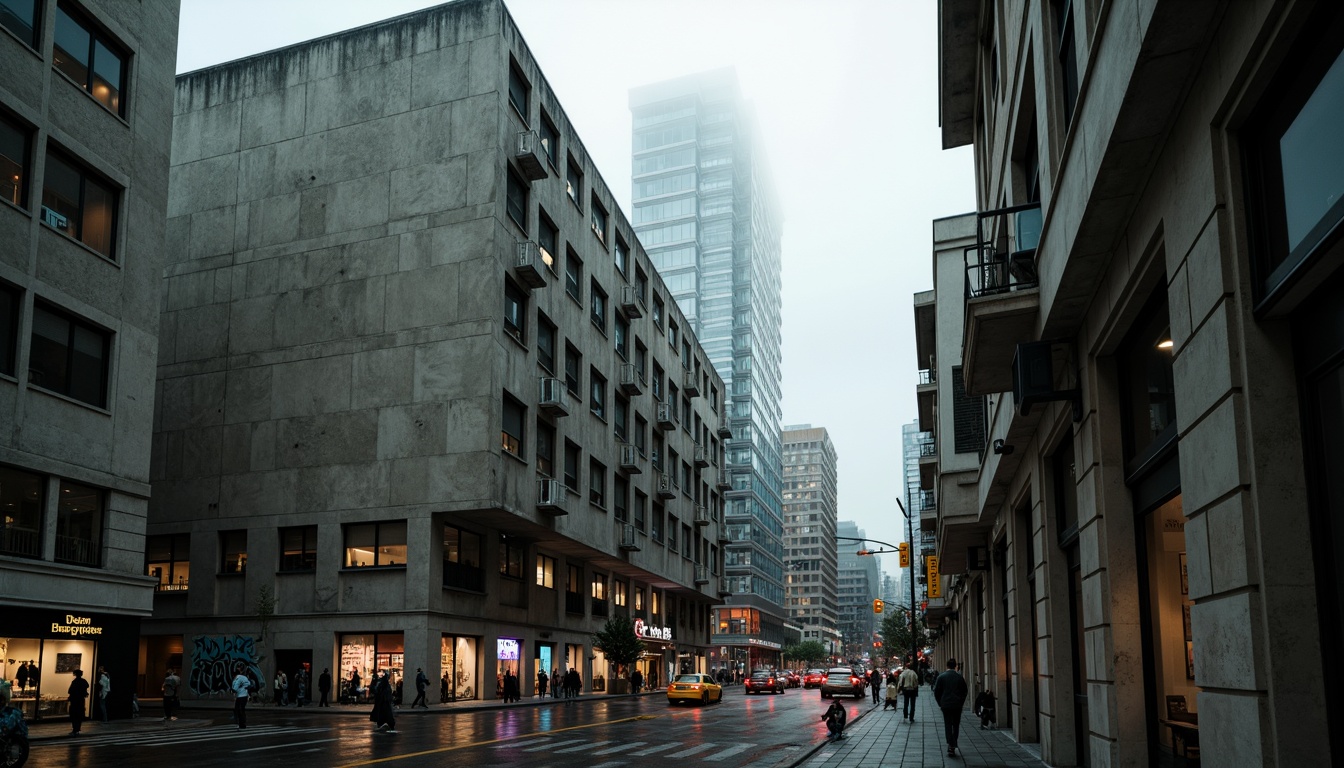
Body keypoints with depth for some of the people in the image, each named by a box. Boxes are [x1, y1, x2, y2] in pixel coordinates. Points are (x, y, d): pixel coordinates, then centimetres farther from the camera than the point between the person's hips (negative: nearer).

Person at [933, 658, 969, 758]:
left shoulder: (941, 677, -4)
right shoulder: (960, 677, -1)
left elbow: (936, 692, -1)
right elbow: (964, 691, 6)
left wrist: (940, 703, 10)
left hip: (945, 705, -1)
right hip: (957, 705, 1)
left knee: (948, 725, 2)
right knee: (956, 725, 12)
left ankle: (951, 746, -7)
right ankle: (953, 745, 11)